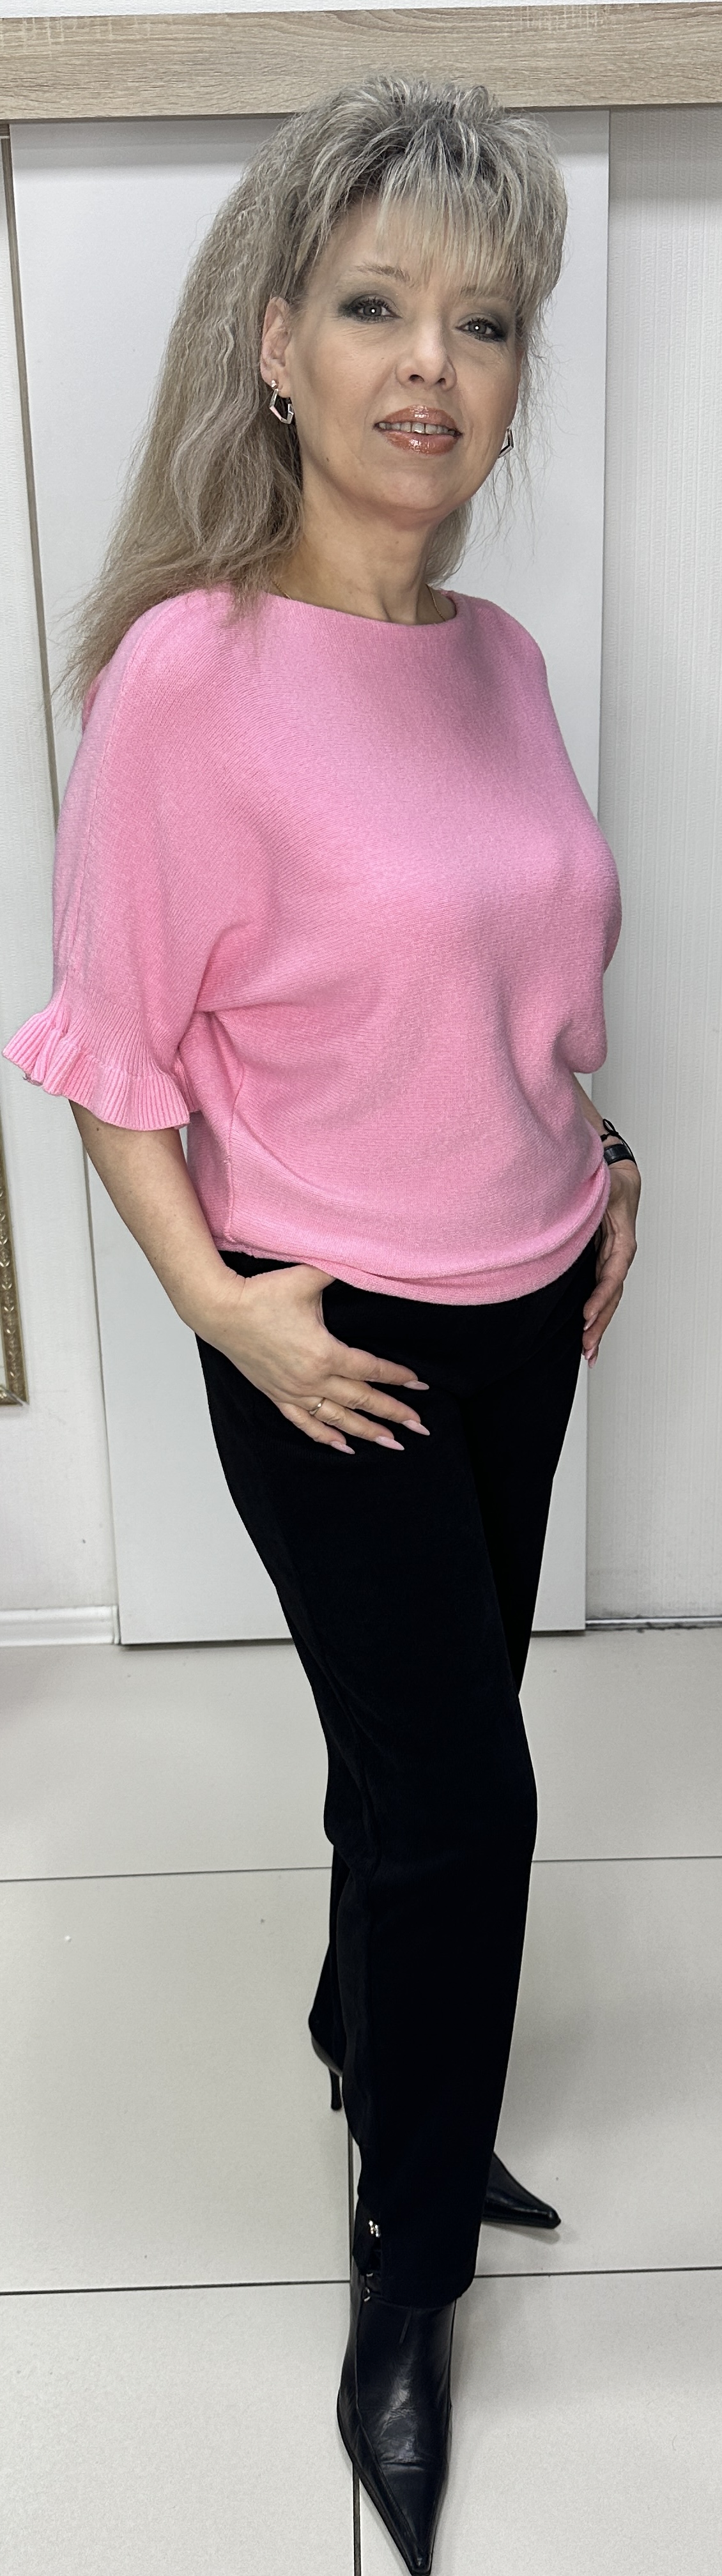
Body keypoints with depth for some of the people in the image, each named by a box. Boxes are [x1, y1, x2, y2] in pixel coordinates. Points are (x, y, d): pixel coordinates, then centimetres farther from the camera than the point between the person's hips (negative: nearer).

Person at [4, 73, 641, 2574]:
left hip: (526, 1304, 6)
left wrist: (593, 1163, 7)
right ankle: (409, 2274, 28)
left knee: (427, 1746, 20)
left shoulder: (498, 659, 3)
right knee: (460, 1788, 2)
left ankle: (373, 2045, 49)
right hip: (333, 1340, -6)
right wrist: (222, 1302, -18)